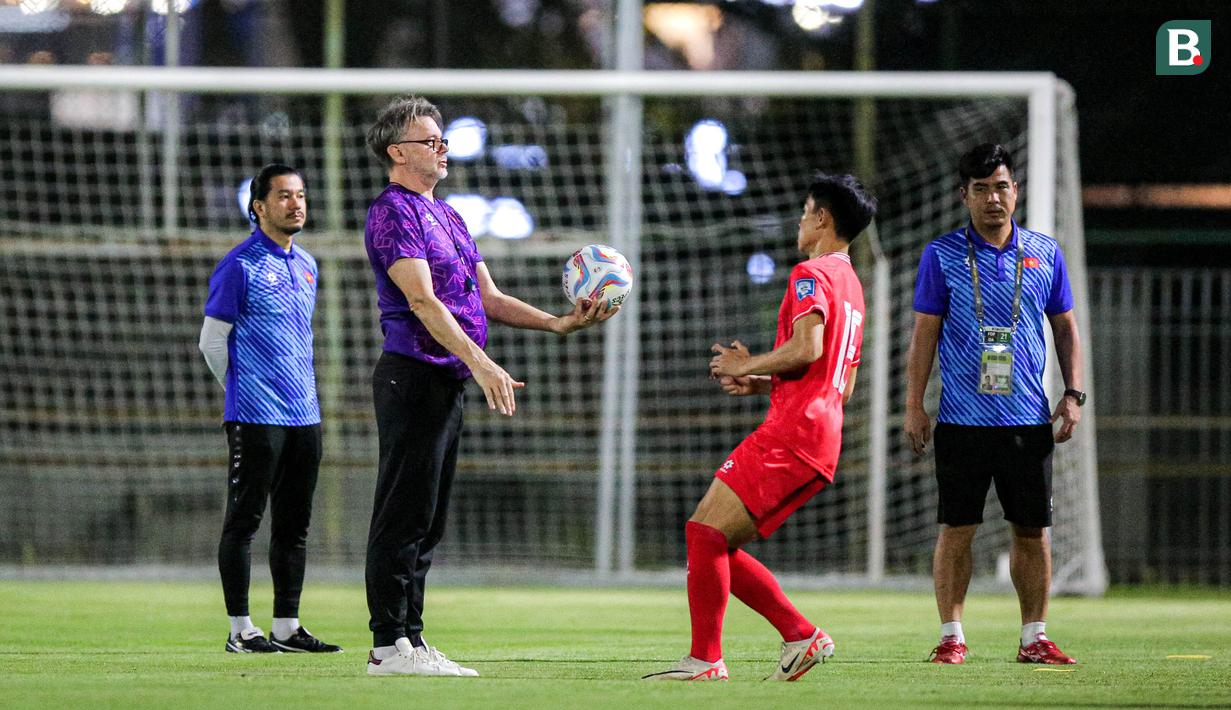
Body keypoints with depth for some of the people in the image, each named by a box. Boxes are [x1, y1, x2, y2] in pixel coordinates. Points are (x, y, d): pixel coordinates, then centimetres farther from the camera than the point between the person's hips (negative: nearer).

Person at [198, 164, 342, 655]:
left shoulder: (306, 265, 16)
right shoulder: (241, 266, -7)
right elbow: (212, 342, -4)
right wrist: (245, 392, 3)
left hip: (304, 413, 7)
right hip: (255, 417, -7)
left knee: (294, 524, 9)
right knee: (244, 521, -4)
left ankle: (286, 627, 13)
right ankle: (240, 629, -2)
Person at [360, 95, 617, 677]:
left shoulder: (446, 215, 21)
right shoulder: (393, 212, -10)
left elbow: (488, 299, 20)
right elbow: (422, 301, -20)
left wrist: (560, 323, 8)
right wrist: (480, 363, -28)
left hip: (447, 383, 10)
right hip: (413, 376, -10)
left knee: (426, 521, 10)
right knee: (403, 516, -9)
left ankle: (409, 639, 14)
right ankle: (390, 645, -9)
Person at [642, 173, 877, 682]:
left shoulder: (812, 274, -4)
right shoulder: (852, 287, 25)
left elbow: (806, 348, -21)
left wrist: (747, 366, -5)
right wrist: (761, 383, 23)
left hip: (792, 431, -9)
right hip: (824, 444, 9)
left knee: (705, 530, -12)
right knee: (715, 542, 10)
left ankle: (705, 659, -16)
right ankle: (801, 636, 5)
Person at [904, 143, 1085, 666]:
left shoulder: (1045, 253, 8)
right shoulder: (942, 255, 2)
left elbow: (1065, 327, 15)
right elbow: (924, 333, 2)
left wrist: (1073, 392, 5)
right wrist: (914, 405, -3)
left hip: (1029, 420, 2)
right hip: (962, 420, -2)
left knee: (1033, 530, 3)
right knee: (956, 529, -2)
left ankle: (1034, 637, 11)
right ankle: (951, 637, 5)